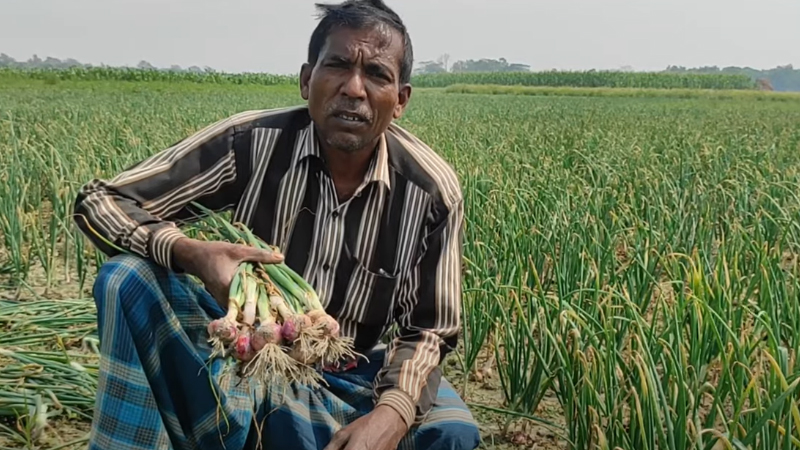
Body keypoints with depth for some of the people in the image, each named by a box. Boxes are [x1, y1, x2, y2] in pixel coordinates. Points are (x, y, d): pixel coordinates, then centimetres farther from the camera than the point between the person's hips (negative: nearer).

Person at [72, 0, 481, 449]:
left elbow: (428, 329, -8)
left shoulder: (433, 190, -15)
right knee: (130, 278, -25)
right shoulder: (250, 143, -19)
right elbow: (98, 202, -15)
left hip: (348, 378, 2)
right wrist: (190, 253, -36)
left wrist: (393, 412, -29)